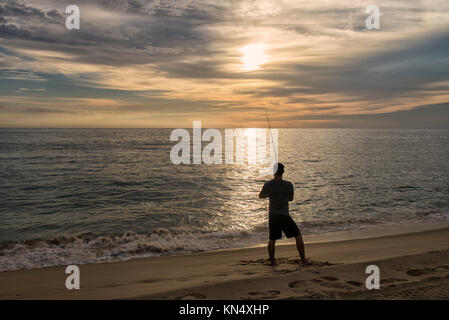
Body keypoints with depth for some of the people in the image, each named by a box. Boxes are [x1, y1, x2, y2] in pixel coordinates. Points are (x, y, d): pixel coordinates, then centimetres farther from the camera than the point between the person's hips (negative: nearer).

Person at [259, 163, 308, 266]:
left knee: (272, 239, 17)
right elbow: (291, 199, 6)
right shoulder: (288, 185, -11)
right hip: (284, 216, -2)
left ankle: (272, 261, 23)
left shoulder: (268, 185, -8)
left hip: (273, 216, 2)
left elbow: (261, 196, 11)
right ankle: (303, 259, 15)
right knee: (298, 236, 13)